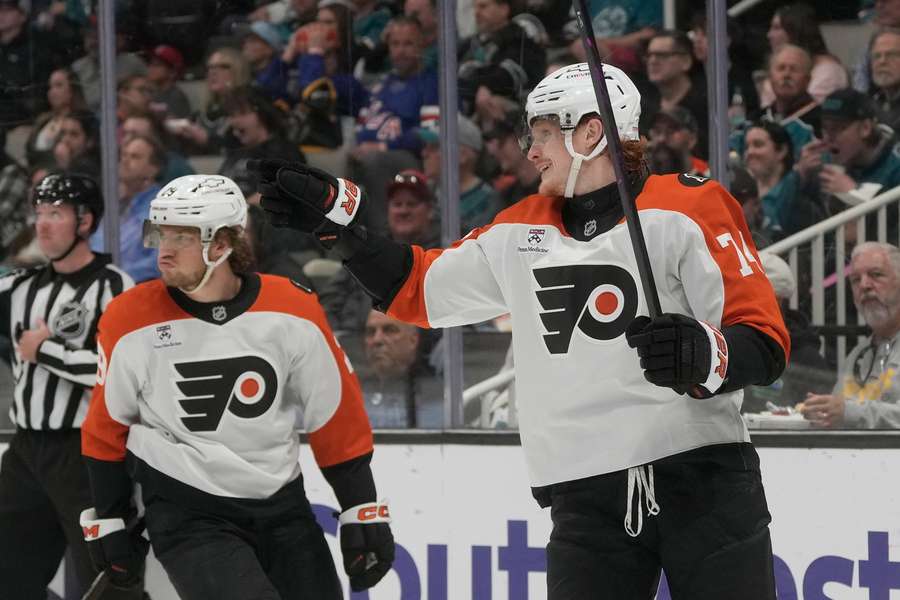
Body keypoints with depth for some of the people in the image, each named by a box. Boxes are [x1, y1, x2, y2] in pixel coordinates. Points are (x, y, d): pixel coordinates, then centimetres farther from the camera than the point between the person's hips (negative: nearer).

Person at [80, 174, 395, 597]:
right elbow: (107, 427, 6)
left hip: (283, 508, 3)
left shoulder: (294, 312, -8)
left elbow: (337, 419, 1)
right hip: (185, 514, -3)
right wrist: (107, 523, 9)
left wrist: (363, 515, 1)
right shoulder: (129, 323, -9)